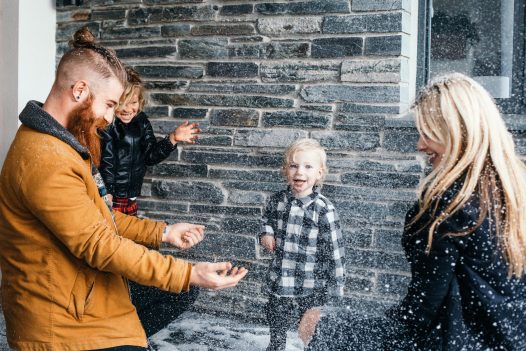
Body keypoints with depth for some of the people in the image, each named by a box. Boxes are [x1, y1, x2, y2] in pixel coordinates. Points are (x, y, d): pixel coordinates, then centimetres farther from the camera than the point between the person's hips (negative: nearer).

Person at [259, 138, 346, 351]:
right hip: (278, 287, 4)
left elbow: (334, 255, -14)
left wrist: (326, 296, -12)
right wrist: (266, 233, -3)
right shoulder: (278, 200, -4)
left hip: (309, 292, -4)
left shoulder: (324, 210, -19)